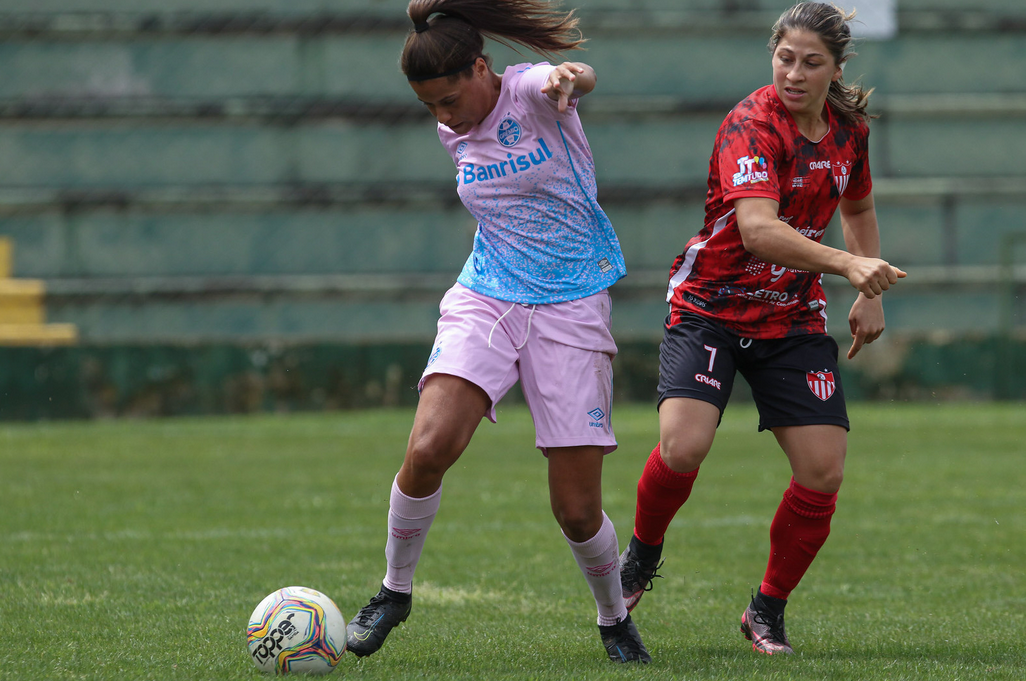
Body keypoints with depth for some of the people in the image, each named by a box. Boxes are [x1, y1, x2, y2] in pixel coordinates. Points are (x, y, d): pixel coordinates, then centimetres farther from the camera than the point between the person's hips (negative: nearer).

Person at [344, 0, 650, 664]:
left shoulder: (531, 94, -12)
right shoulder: (455, 133, 6)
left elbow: (576, 80, -38)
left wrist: (570, 78, -61)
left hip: (571, 310, -4)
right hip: (483, 303, 4)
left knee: (578, 510, -4)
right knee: (428, 448, -23)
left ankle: (616, 621, 24)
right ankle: (395, 591, -1)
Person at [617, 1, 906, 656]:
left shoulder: (849, 128, 1)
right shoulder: (752, 124, -20)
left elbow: (858, 209, 23)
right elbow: (757, 230, -35)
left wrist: (868, 296, 13)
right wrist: (848, 264, -46)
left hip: (794, 319, 5)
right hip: (711, 307, -5)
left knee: (823, 473, -7)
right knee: (683, 447, -25)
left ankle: (767, 612, 14)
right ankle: (643, 554, 8)